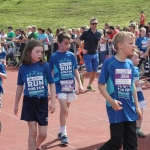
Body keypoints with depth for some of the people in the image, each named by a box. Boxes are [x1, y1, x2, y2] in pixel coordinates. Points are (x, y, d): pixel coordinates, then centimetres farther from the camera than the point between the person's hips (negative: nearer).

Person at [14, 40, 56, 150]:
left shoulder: (45, 66, -8)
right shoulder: (23, 68, -5)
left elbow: (52, 84, -1)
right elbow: (20, 87, 6)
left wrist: (53, 101, -5)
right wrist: (16, 105, 11)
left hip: (42, 102, 0)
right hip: (29, 102, 0)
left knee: (43, 134, 5)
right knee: (33, 132, 3)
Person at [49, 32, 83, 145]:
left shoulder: (71, 56, 2)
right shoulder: (54, 57, -7)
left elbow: (75, 71, 9)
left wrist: (80, 84, 4)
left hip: (70, 86, 4)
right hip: (60, 86, -4)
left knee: (65, 110, 14)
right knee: (64, 109, -12)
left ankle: (61, 131, 30)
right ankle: (64, 134, -1)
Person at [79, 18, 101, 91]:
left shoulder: (99, 33, 2)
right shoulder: (86, 33, -11)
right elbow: (79, 40, -2)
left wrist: (96, 49, 12)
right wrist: (82, 49, -7)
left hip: (95, 54, 5)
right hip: (87, 55, -5)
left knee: (94, 71, 5)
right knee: (90, 72, -8)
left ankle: (89, 86, 20)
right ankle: (82, 75, 23)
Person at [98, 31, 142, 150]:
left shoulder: (130, 64, 6)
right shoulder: (109, 63, -12)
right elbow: (101, 85, -10)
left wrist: (137, 106, 14)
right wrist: (111, 101, -21)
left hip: (130, 110, 6)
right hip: (116, 110, -6)